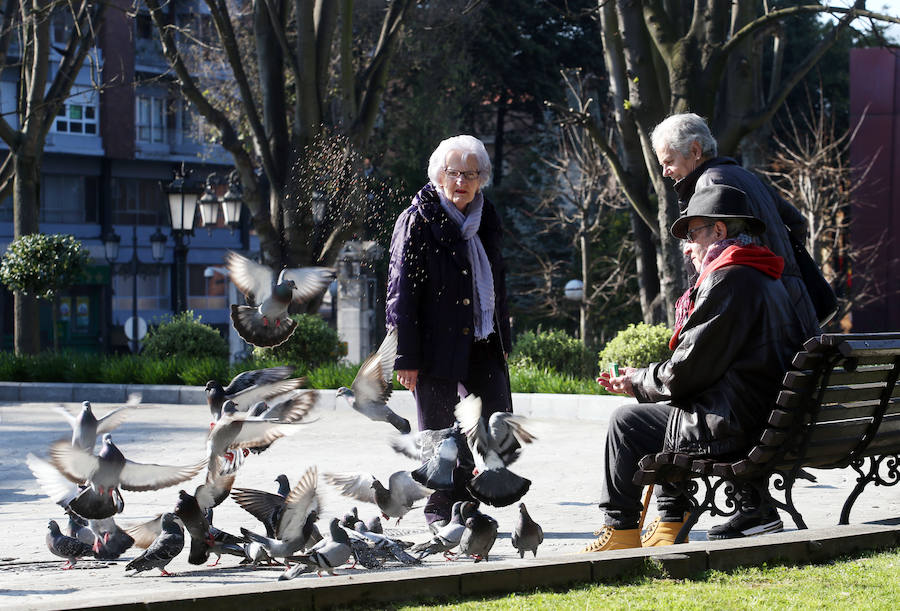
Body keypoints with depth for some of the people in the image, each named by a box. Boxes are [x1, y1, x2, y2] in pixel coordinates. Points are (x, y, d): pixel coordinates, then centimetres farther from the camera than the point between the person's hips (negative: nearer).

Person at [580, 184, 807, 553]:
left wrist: (638, 381, 2)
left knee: (626, 422, 5)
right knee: (663, 412, 28)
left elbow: (687, 371, -17)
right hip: (770, 421, 10)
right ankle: (670, 526, 24)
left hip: (733, 427, -10)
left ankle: (620, 530, 15)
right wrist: (641, 382, 17)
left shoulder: (728, 280, -14)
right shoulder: (768, 280, 16)